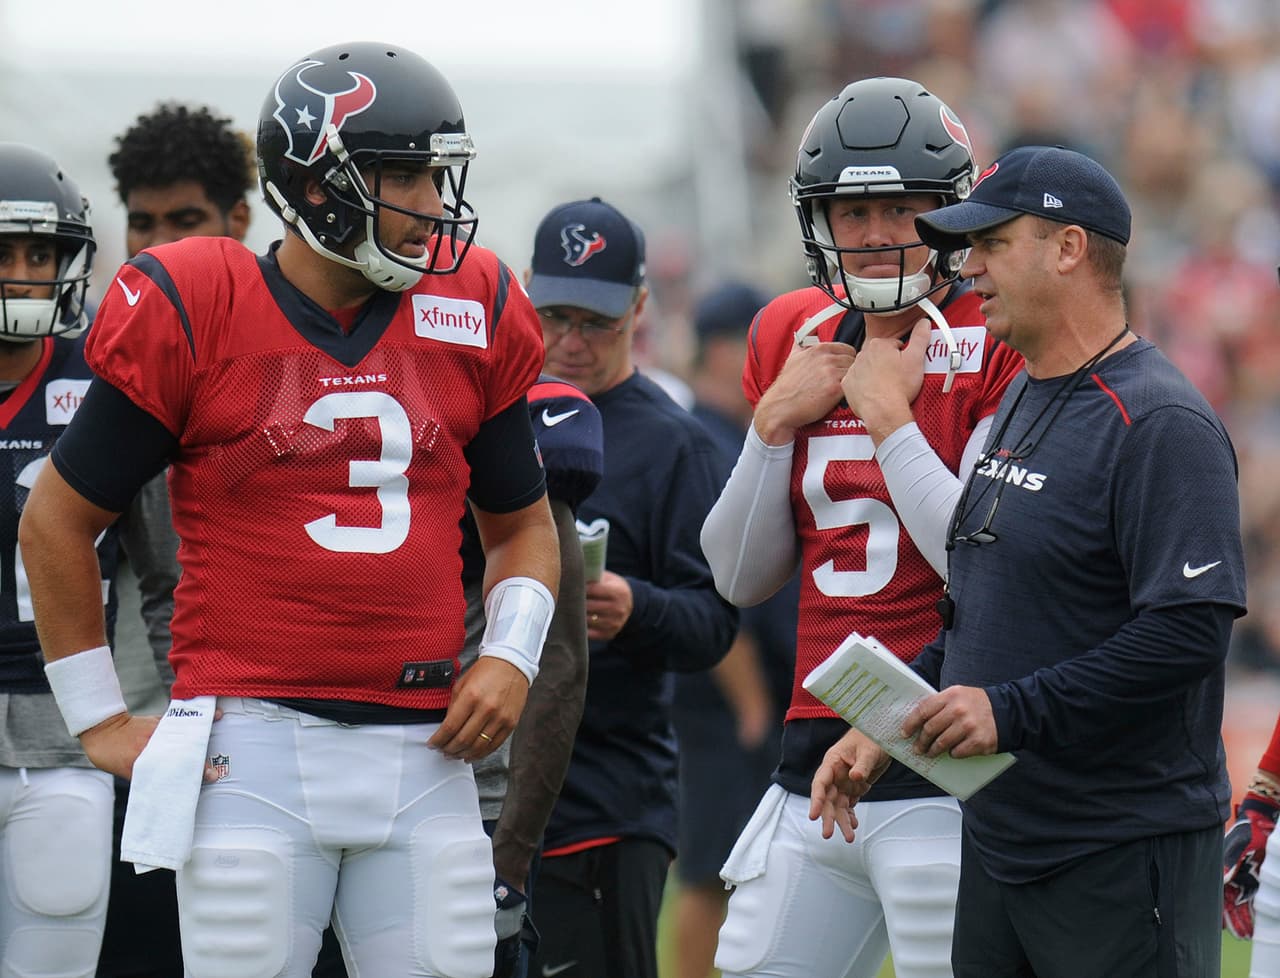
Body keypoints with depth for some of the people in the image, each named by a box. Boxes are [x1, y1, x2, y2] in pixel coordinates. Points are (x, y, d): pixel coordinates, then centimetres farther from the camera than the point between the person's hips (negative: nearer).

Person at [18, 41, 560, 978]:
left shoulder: (473, 317, 9)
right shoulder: (192, 315, -2)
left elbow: (522, 524, 22)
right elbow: (59, 519, 7)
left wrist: (512, 655, 4)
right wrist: (98, 718, 5)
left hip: (423, 755, 4)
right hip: (253, 750, -3)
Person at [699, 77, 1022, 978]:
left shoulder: (999, 346, -7)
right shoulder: (793, 337, 13)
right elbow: (742, 580, 14)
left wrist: (887, 416, -12)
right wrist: (775, 422, 2)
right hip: (814, 764, 6)